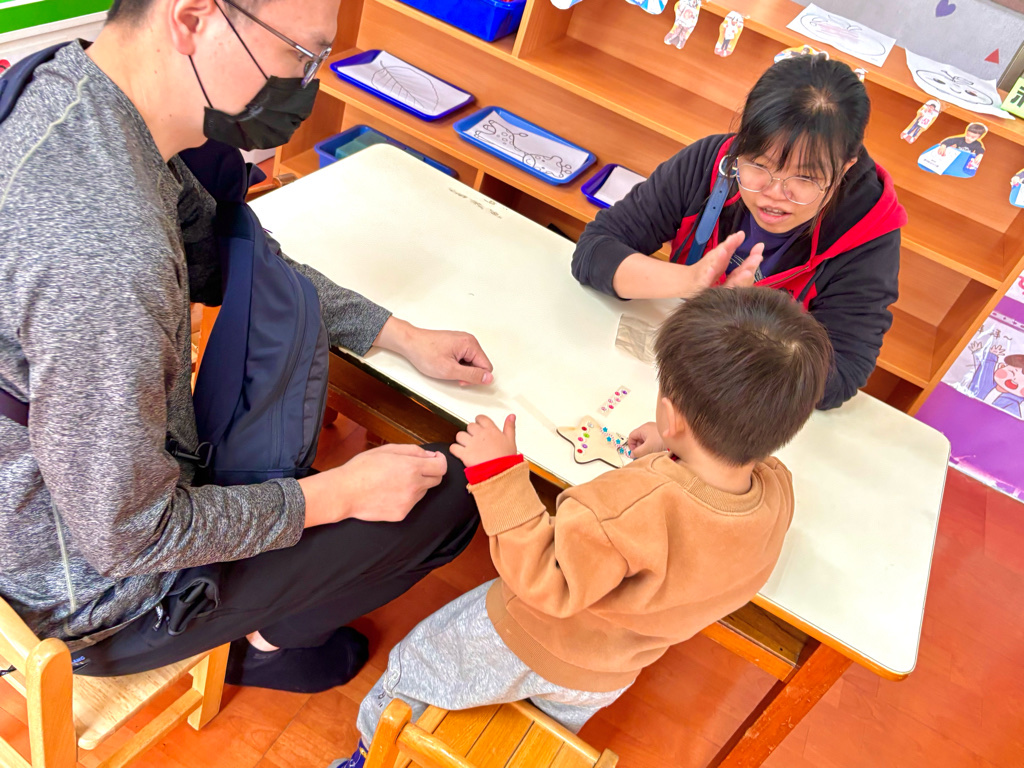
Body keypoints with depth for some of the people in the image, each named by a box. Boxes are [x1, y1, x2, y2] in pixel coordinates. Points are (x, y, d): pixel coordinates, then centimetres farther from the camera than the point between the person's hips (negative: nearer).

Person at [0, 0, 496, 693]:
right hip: (95, 595, -8)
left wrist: (400, 335, 3)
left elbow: (221, 261, 4)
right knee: (447, 495, -5)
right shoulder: (104, 259, -41)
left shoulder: (64, 84, -10)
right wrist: (334, 495, -16)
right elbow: (127, 539, -28)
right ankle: (264, 637, 23)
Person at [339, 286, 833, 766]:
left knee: (412, 665, 25)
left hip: (520, 648, -5)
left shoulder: (635, 505, -45)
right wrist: (671, 457, -1)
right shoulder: (777, 495, -23)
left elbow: (546, 580, -37)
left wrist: (499, 474, -36)